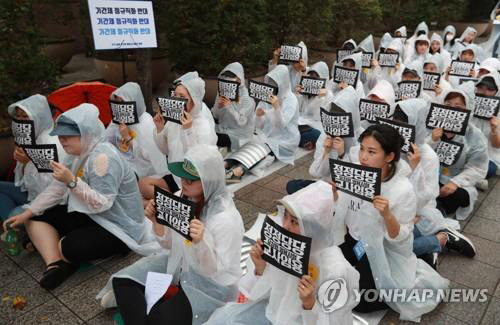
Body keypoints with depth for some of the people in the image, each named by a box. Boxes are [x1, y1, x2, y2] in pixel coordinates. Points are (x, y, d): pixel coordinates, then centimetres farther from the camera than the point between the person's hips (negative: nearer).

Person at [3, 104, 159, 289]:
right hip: (89, 215, 10)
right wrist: (27, 213, 4)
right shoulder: (77, 153, 4)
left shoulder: (103, 157, -26)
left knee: (69, 247, -29)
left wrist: (71, 181, -34)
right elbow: (56, 188, 9)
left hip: (118, 227, -10)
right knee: (36, 218, 6)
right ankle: (55, 265, -13)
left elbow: (102, 204, -29)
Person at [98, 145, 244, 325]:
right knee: (122, 281, -2)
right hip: (178, 265, 6)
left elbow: (222, 274, -22)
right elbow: (170, 244, 4)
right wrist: (157, 222, -15)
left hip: (209, 284, -6)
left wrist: (202, 242, -39)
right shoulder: (180, 198, -9)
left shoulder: (227, 219, -28)